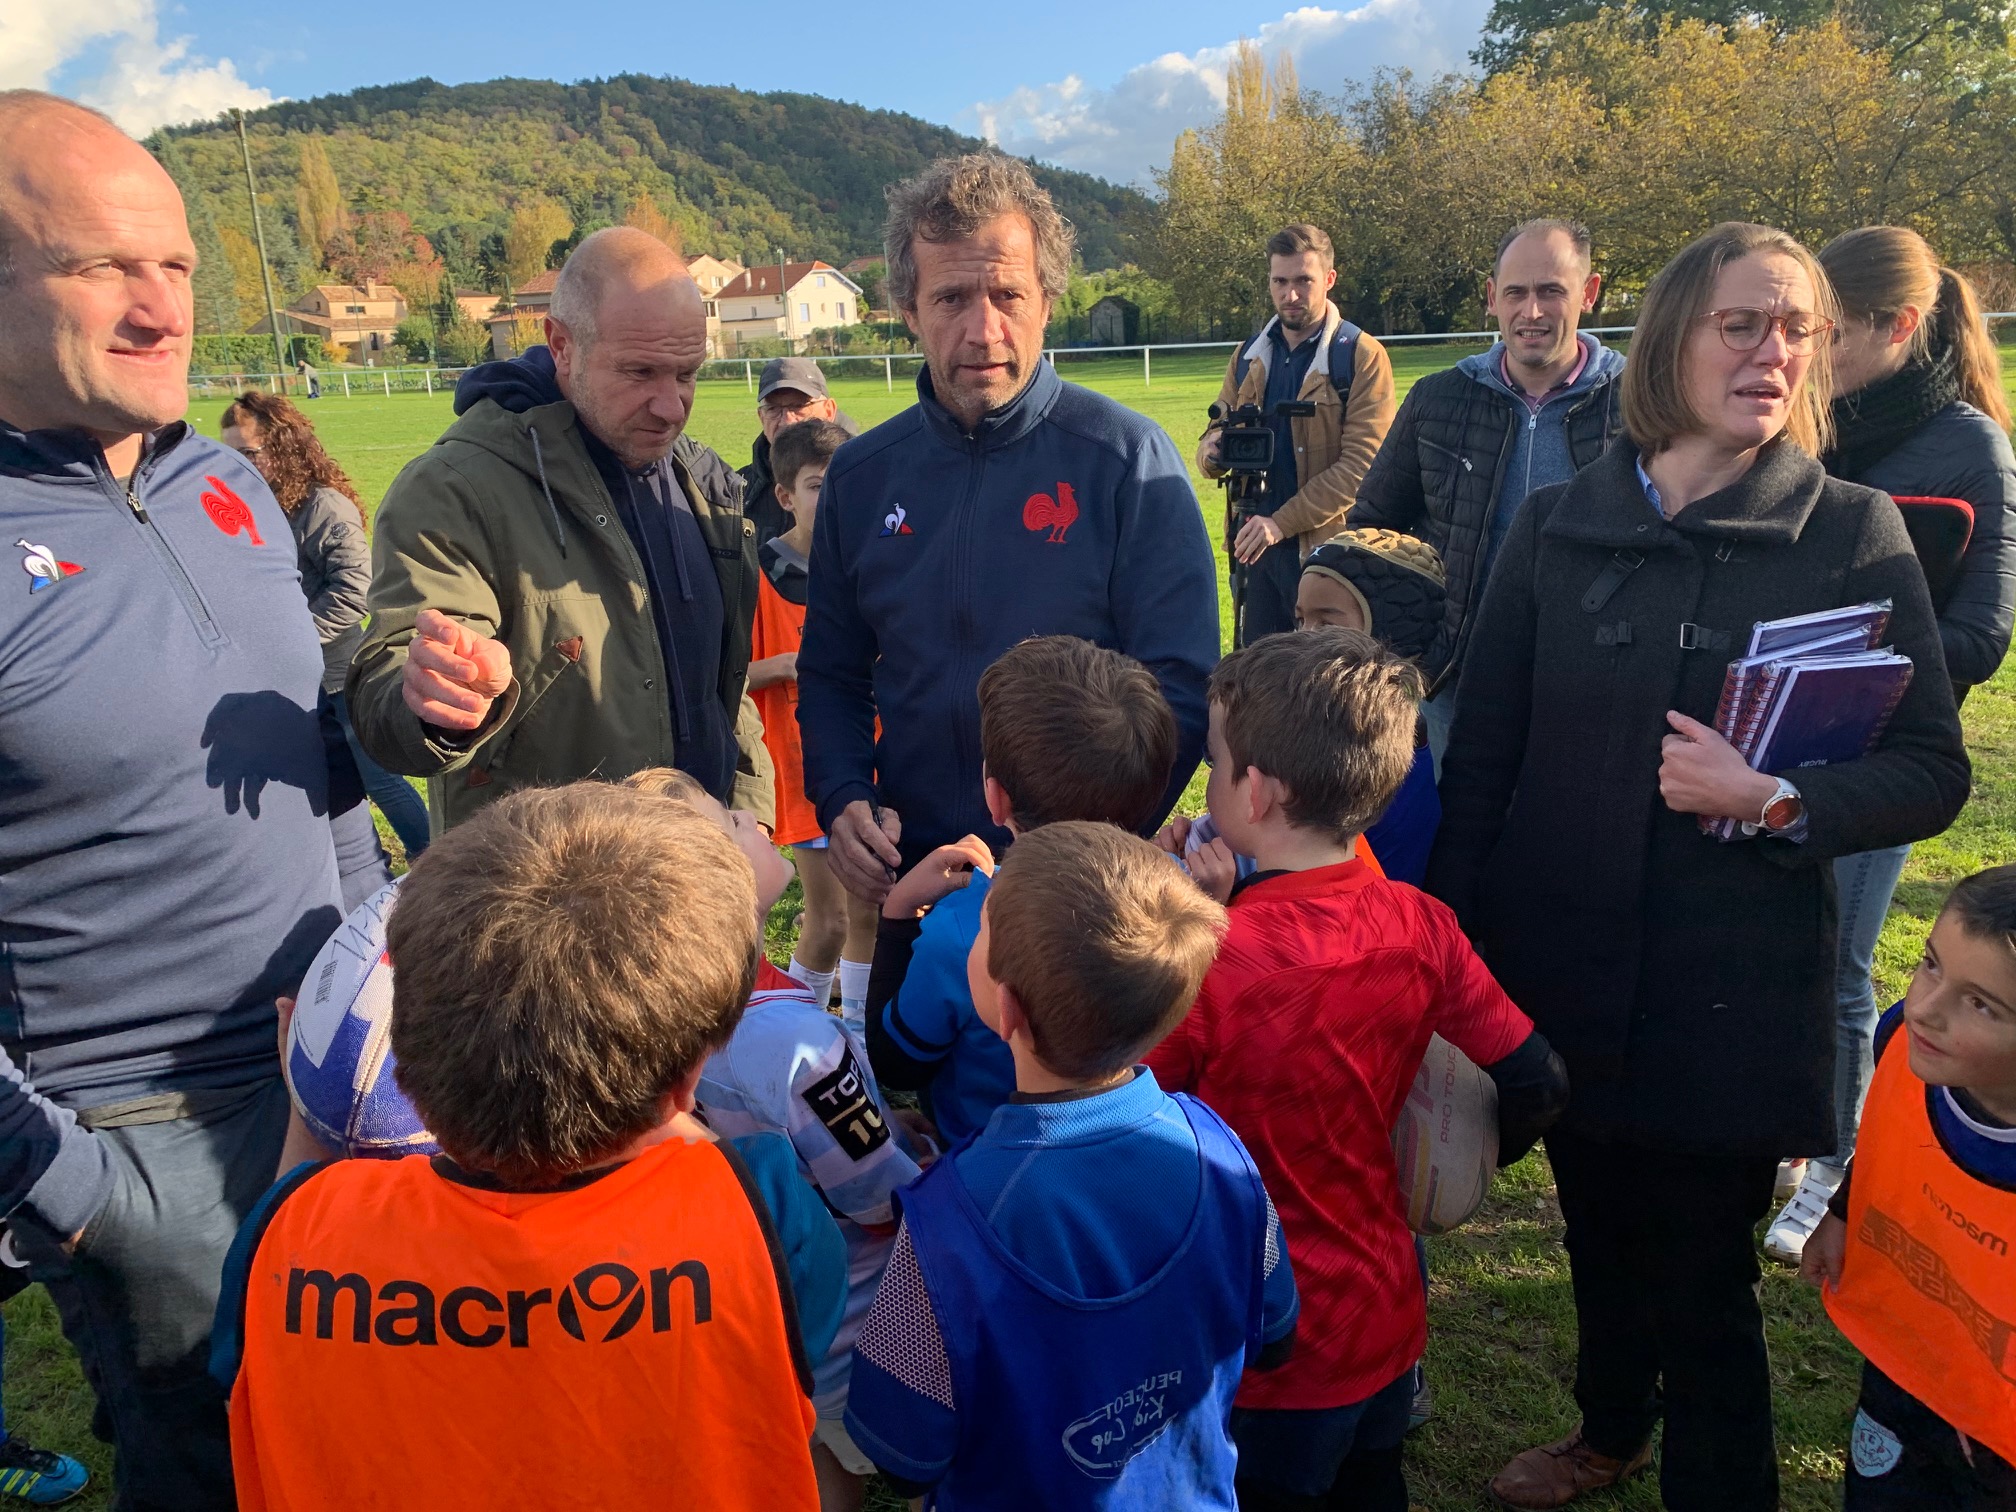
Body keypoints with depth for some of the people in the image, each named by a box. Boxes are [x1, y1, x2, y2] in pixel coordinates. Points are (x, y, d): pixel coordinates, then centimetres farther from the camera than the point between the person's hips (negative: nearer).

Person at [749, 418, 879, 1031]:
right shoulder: (759, 572, -9)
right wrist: (785, 665, -22)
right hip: (806, 767, -4)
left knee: (867, 912, 13)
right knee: (830, 922, -2)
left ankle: (859, 1032, 32)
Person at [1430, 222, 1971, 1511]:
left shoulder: (1854, 533, -3)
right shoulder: (1558, 524, 2)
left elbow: (1934, 772, -3)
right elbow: (1481, 755, 3)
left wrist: (1776, 802, -20)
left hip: (1733, 989, -2)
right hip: (1563, 969, 3)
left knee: (1704, 1272, 5)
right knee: (1600, 1227, 21)